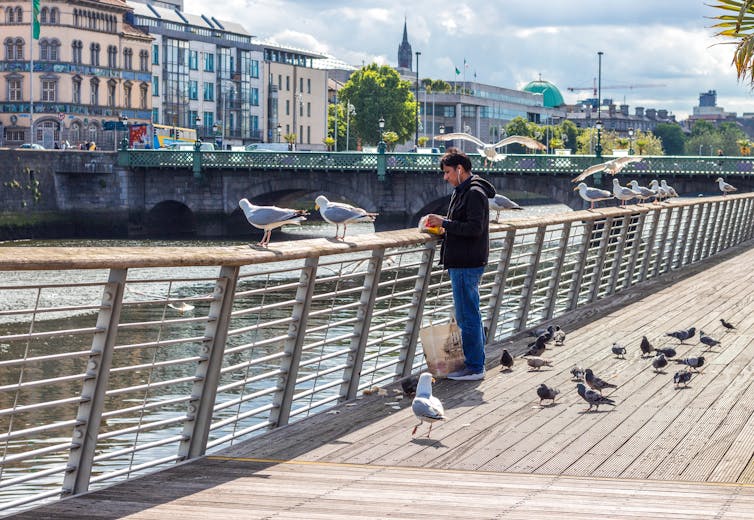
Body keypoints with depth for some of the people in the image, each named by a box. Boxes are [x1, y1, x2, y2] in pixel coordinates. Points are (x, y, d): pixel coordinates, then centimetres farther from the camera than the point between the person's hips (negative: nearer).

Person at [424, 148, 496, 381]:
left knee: (467, 316, -7)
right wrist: (441, 225, 8)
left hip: (467, 264, -11)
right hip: (462, 262, 11)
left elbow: (475, 228, -23)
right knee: (470, 313, 16)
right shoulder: (462, 191, 17)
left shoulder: (475, 193, -15)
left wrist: (444, 222, -19)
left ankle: (475, 368, -2)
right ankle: (475, 359, 24)